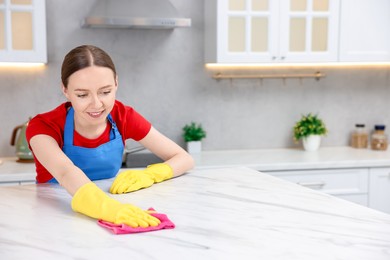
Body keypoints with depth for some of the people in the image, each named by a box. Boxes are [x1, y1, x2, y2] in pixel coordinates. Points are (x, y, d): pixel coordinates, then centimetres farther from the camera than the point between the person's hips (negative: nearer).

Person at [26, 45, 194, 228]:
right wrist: (105, 206, -58)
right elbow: (65, 172, -38)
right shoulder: (43, 126, -17)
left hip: (108, 220, 4)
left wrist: (148, 175, -27)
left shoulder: (123, 117, -8)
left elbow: (185, 159, -7)